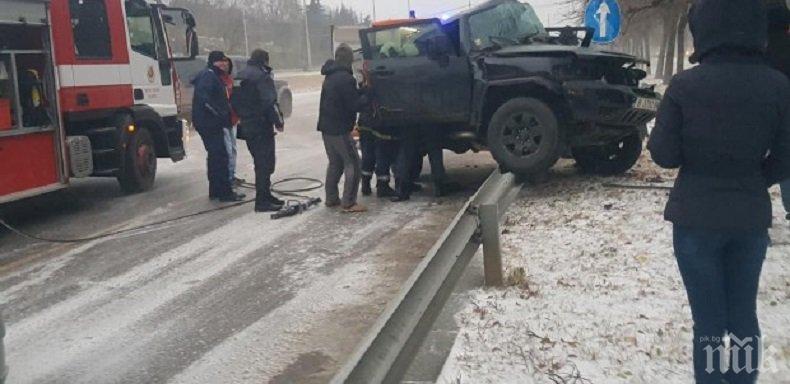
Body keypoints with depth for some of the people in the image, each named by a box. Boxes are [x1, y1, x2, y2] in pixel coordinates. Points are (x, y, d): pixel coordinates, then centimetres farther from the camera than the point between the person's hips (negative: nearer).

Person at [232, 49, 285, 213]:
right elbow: (269, 102, -20)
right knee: (265, 163, -5)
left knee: (261, 162, 19)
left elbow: (234, 101, 18)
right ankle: (262, 201, -6)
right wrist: (278, 121, -13)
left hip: (246, 126, 9)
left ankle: (265, 195, 26)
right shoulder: (262, 77, -14)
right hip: (261, 127, -9)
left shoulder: (240, 77, 14)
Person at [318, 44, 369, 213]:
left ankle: (331, 198, 22)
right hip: (339, 129, -9)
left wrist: (361, 90, 9)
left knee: (335, 163, 18)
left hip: (327, 128, 9)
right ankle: (349, 203, -7)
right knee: (352, 163, -4)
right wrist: (367, 96, -3)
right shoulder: (345, 78, -18)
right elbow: (354, 105, -18)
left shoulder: (330, 76, 12)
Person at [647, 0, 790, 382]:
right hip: (751, 217, 3)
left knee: (709, 318, 8)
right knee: (743, 313, 18)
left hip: (696, 217, -3)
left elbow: (664, 154, -10)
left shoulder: (685, 85, -15)